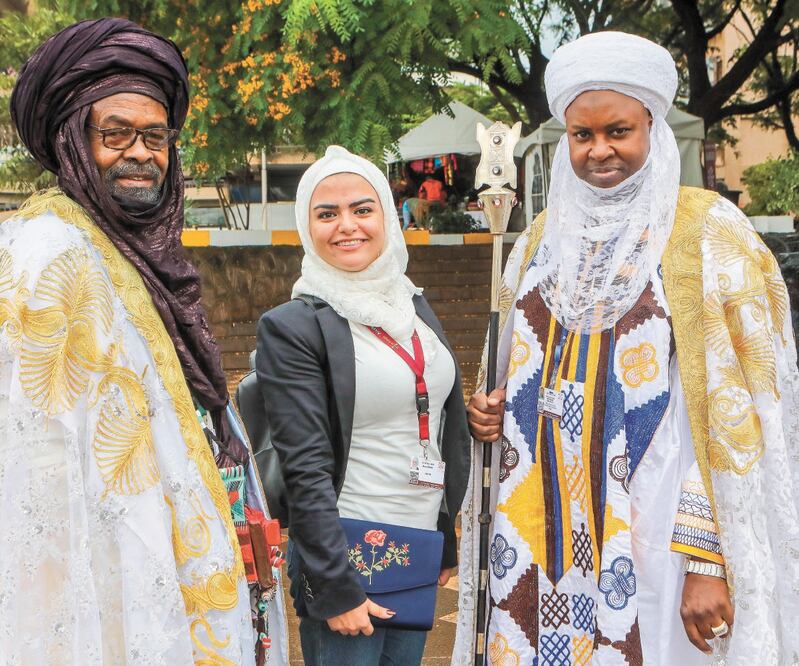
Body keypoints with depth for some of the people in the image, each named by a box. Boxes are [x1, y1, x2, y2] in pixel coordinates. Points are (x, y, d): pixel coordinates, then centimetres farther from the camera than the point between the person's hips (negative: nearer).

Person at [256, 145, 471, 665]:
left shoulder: (414, 305, 9)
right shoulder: (291, 327, -11)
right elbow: (305, 469, -15)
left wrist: (447, 542, 15)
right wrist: (335, 588, -17)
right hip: (344, 557, -6)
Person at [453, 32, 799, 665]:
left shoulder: (708, 234, -6)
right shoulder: (546, 238, 10)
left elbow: (732, 407, -11)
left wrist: (708, 560, -16)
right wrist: (496, 411, 0)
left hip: (651, 535, -5)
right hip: (544, 531, 5)